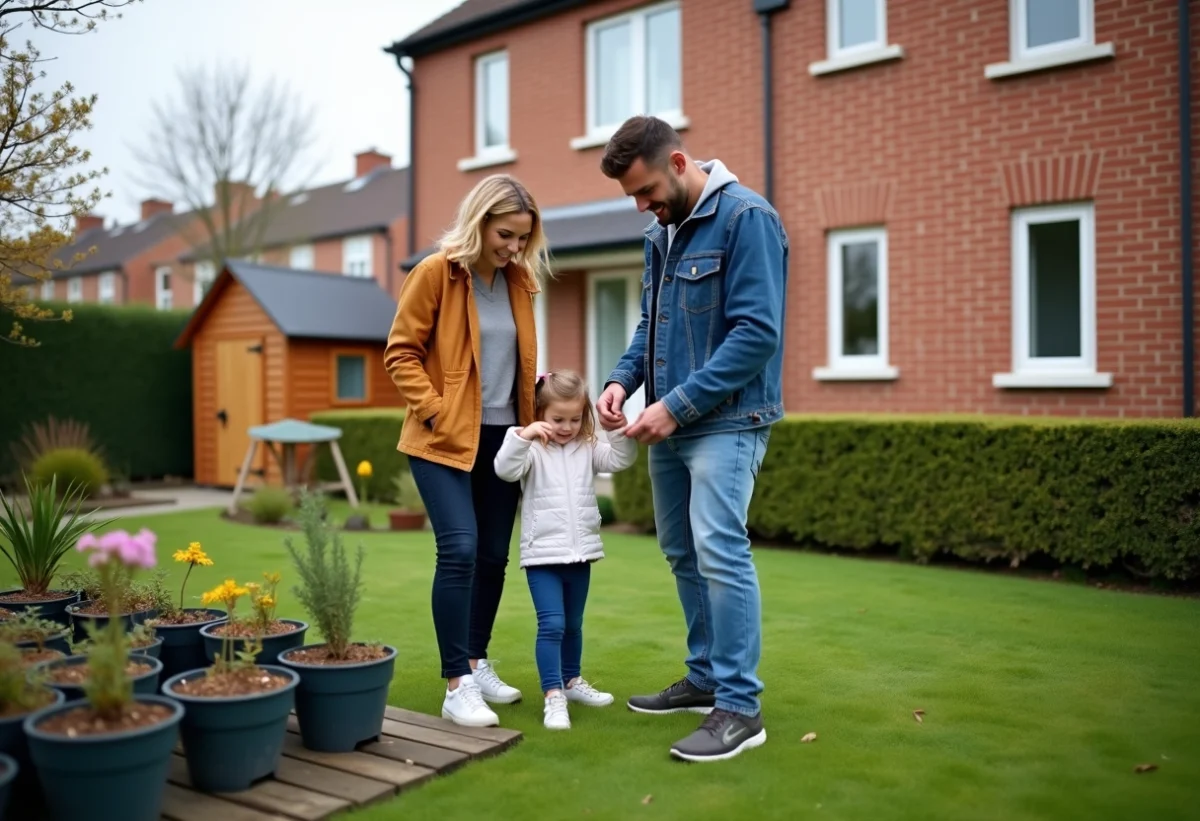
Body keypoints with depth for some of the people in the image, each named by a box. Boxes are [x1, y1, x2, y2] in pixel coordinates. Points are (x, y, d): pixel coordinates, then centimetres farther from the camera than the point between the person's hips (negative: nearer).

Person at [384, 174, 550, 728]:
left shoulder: (519, 280, 9)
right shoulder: (437, 271, -8)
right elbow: (400, 354, -7)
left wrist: (530, 422, 10)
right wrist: (435, 411, -16)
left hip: (502, 437, 6)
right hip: (445, 439, -6)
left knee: (494, 556, 10)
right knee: (460, 550, -14)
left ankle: (478, 663, 26)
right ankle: (457, 686, -5)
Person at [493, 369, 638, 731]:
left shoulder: (589, 449, 5)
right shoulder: (534, 451, -8)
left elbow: (621, 459, -6)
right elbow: (506, 469, -24)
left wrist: (620, 431, -22)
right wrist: (522, 436, -37)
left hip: (580, 553, 5)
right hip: (542, 554, -5)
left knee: (573, 625, 19)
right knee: (552, 625, -12)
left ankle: (571, 681, 36)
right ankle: (552, 696, -7)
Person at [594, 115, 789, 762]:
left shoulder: (745, 217, -12)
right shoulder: (662, 232, 13)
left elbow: (757, 331, -19)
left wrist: (677, 404, -20)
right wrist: (623, 379, 1)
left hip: (725, 419, -8)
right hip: (669, 421, 9)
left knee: (718, 550, -14)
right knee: (683, 552, 14)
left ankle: (740, 707, -3)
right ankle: (706, 676, 28)